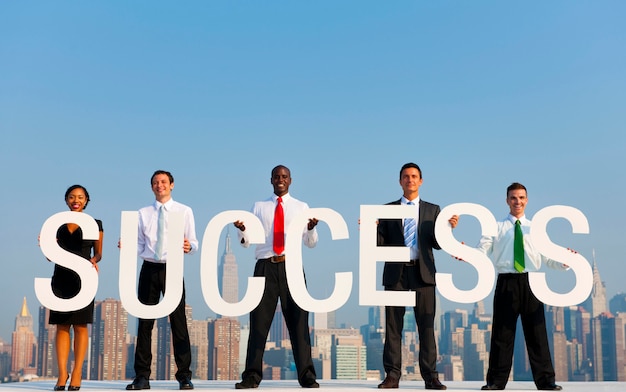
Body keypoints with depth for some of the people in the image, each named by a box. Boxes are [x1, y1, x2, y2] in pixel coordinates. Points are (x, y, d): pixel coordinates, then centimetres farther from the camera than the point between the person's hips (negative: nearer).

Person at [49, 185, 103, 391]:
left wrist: (94, 260, -13)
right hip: (61, 277, 2)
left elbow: (98, 253, 9)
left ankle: (77, 373, -1)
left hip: (82, 277, -2)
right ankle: (62, 374, 1)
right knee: (61, 326, 0)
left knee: (80, 326, -4)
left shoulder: (94, 224, 7)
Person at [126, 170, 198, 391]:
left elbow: (193, 242, 0)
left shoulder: (184, 211, 6)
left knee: (178, 321, -2)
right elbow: (139, 246, 10)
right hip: (149, 269, 2)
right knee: (145, 322, 3)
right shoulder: (143, 213, 12)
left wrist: (189, 246, -22)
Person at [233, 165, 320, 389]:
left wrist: (311, 228, -14)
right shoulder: (258, 207, 13)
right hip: (265, 267, 0)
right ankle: (252, 375, 5)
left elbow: (311, 243, 7)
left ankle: (306, 375, 6)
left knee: (298, 320, 1)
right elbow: (247, 242, 7)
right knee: (259, 320, 0)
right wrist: (242, 230, -15)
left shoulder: (301, 207, 12)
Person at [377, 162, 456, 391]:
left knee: (426, 325, 0)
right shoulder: (388, 209, 11)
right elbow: (382, 244, 5)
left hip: (422, 272, 0)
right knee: (393, 325, 1)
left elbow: (436, 243, 4)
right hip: (396, 272, 0)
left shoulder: (432, 210, 11)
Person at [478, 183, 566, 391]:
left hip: (531, 282, 1)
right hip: (507, 282, -1)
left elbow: (547, 257, 9)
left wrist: (564, 262, -9)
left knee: (536, 332, 3)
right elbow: (481, 253, -2)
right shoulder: (496, 227, 9)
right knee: (502, 332, 2)